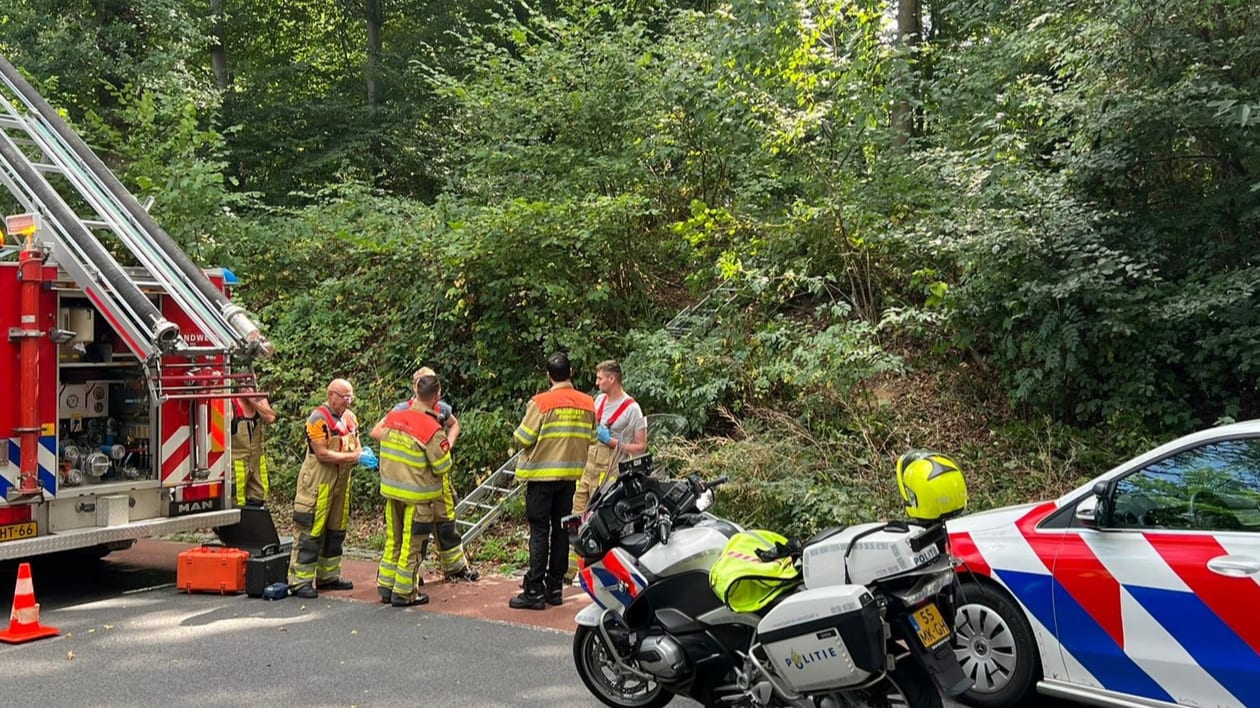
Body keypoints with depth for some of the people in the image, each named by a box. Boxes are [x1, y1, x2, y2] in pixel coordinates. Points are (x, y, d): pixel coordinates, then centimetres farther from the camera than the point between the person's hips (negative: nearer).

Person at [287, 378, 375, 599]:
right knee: (311, 532, -5)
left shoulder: (350, 417, 9)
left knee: (336, 531, 15)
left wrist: (364, 453, -9)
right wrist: (356, 457, -21)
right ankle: (300, 581, 0)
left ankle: (328, 575, 26)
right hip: (318, 483, -8)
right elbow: (323, 455, -21)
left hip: (341, 482, 8)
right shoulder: (318, 419, -15)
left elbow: (356, 445, 15)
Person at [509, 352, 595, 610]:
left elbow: (523, 438, -13)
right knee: (561, 530, 11)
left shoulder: (541, 403, -14)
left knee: (539, 532, -2)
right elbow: (590, 439, 8)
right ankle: (555, 588, 16)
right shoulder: (587, 404, 2)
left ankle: (534, 591, -2)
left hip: (542, 474, -5)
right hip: (570, 475, 5)